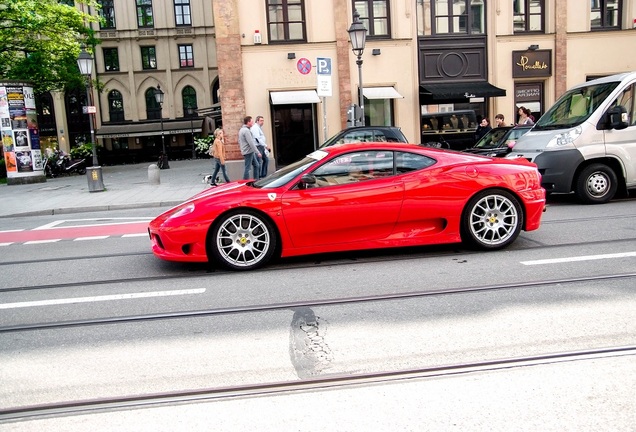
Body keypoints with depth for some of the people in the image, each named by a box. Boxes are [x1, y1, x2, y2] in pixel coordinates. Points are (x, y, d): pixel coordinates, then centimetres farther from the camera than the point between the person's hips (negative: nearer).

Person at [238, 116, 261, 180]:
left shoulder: (242, 129, 16)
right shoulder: (246, 130, -17)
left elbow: (239, 141, 23)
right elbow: (251, 143, -22)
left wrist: (242, 150, 28)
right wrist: (258, 152, -20)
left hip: (250, 152, 10)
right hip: (249, 151, -10)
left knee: (257, 165, 15)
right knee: (247, 168, -6)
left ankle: (256, 180, 18)